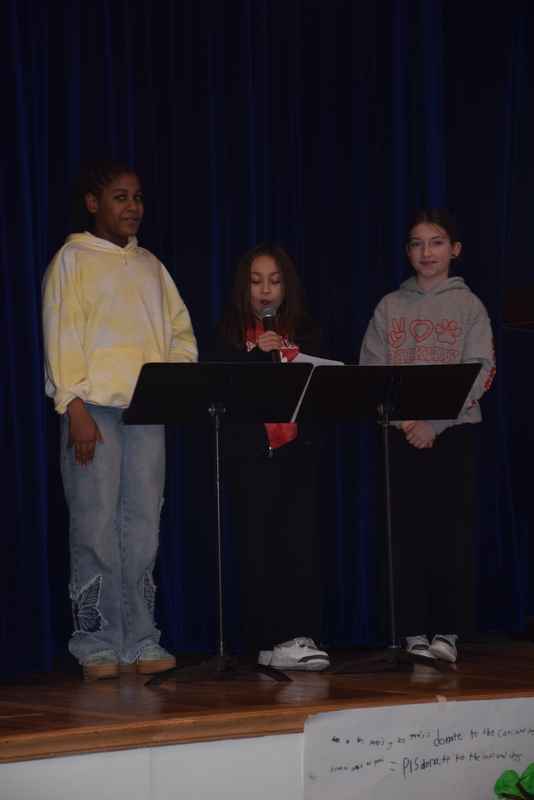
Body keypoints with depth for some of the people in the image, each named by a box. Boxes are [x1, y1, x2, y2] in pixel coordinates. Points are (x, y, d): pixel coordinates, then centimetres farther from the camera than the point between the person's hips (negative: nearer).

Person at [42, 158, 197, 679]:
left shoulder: (149, 266, 19)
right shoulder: (72, 261, 3)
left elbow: (180, 331, 20)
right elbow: (61, 337, -4)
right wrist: (75, 409, -13)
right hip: (95, 408, -5)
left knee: (143, 527, 1)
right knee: (96, 525, -7)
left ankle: (139, 642, 4)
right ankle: (98, 644, -3)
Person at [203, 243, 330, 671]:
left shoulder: (307, 334, 14)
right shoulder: (229, 336, 8)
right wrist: (257, 355, -11)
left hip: (297, 451, 1)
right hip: (249, 455, -1)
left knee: (301, 541, -9)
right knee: (258, 548, -3)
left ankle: (298, 637, -13)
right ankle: (269, 641, 0)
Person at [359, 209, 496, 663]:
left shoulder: (468, 306, 4)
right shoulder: (390, 308, 10)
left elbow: (481, 371, -5)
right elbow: (370, 371, 4)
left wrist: (434, 422, -15)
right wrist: (403, 418, -12)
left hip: (453, 430, -2)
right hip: (400, 433, 2)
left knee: (452, 528, -4)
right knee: (407, 530, -1)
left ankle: (447, 631, 2)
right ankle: (414, 632, 4)